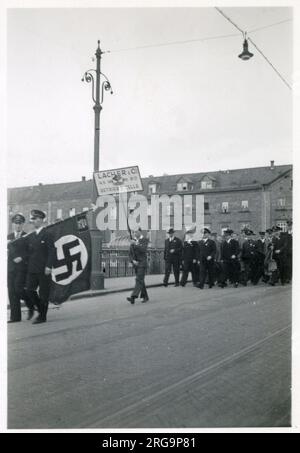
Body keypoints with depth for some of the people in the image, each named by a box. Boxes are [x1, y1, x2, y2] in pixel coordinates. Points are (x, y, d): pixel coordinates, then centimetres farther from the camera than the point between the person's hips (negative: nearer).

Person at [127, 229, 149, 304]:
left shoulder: (145, 240, -5)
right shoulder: (133, 241, 9)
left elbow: (144, 250, -21)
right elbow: (130, 254, 8)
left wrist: (135, 244, -26)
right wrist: (133, 261, -9)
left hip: (142, 263, -6)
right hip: (135, 263, 6)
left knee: (139, 280, -14)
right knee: (141, 281, 11)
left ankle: (133, 297, -23)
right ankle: (145, 297, 22)